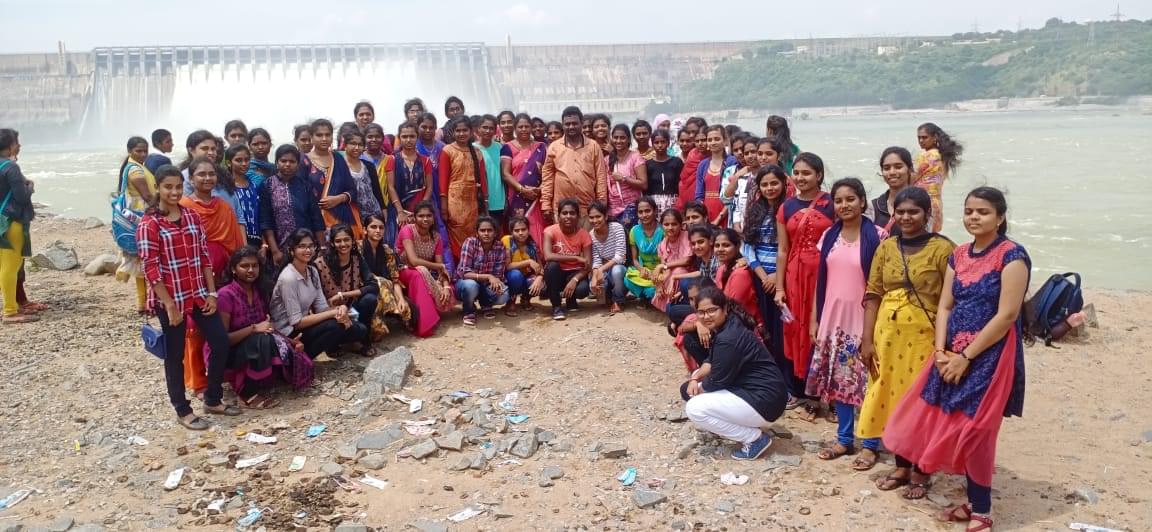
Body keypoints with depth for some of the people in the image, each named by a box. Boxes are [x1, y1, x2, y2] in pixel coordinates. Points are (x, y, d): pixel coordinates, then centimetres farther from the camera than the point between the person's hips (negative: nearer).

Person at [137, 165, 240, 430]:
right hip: (170, 298, -6)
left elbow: (204, 256, 9)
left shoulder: (192, 216, 6)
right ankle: (183, 411, 19)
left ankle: (213, 399, 23)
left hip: (198, 294, 6)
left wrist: (211, 293, 3)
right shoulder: (149, 224, -11)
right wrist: (170, 305, -16)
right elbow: (150, 269, -14)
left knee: (221, 342, 6)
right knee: (175, 355, 6)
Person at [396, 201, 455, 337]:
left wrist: (446, 286, -27)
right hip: (403, 272, -5)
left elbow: (440, 267, -7)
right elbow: (413, 261, -26)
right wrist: (441, 266, -18)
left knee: (448, 291, -22)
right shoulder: (407, 230, -16)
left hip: (426, 276, 5)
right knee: (419, 273, -39)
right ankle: (424, 325, -40)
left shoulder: (436, 237, -1)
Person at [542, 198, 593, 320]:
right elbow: (548, 256, -31)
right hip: (557, 273, 0)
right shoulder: (550, 231, -15)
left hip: (575, 273, 0)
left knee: (582, 290, -32)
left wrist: (574, 280, -30)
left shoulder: (584, 234, -10)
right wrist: (576, 258, -31)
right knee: (552, 265, -35)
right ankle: (556, 306, -15)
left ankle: (571, 300, 8)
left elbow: (588, 265, -13)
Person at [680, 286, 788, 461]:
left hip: (764, 400, -11)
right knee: (701, 378, 19)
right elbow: (711, 362, 15)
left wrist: (698, 387, 1)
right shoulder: (723, 327, 6)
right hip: (749, 390, 11)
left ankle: (756, 439, -6)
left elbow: (716, 382, -18)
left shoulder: (728, 339, -25)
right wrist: (695, 378, -3)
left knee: (694, 409, -16)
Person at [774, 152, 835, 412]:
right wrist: (779, 287, 4)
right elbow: (782, 250, 8)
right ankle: (798, 391, 20)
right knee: (796, 331, 8)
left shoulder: (831, 204, -2)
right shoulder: (786, 208, 8)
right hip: (795, 276, 3)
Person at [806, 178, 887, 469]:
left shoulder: (877, 236, -8)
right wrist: (814, 319, 9)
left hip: (863, 318, -5)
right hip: (833, 317, 5)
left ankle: (870, 445, 13)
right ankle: (844, 439, 24)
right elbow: (821, 280, 10)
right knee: (838, 379, 11)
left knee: (867, 380, 0)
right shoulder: (829, 236, 7)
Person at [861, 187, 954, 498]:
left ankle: (920, 472, 20)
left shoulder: (942, 249, -7)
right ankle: (901, 466, 28)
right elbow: (873, 296, 6)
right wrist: (867, 339, 1)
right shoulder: (886, 247, 7)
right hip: (888, 334, 5)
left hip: (924, 336, -4)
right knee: (893, 398, 12)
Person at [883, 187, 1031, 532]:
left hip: (989, 356, -7)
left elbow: (1007, 315, -17)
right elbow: (945, 306, 8)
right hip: (953, 355, 7)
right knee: (954, 427, 9)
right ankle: (974, 503, 24)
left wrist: (966, 357, -16)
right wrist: (941, 351, -7)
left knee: (973, 431, -5)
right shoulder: (959, 255, 9)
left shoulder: (1011, 255, -11)